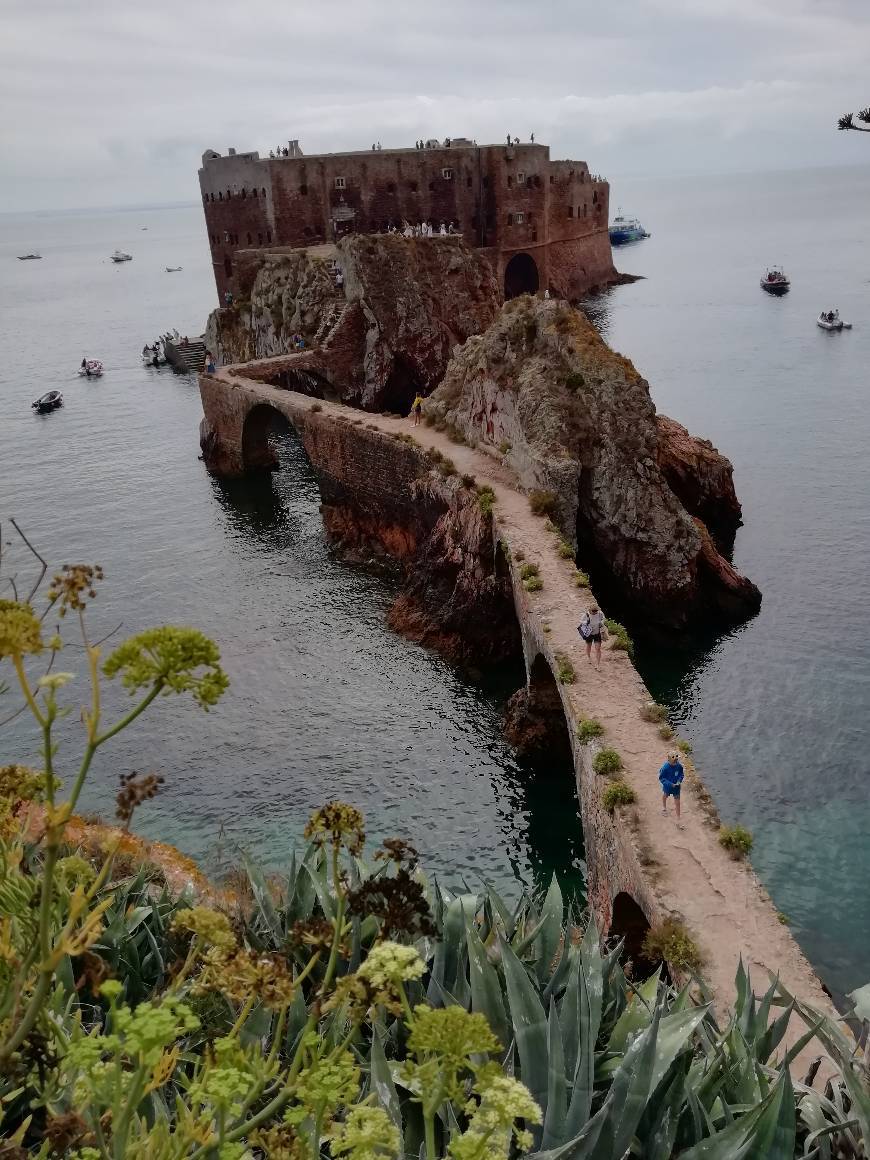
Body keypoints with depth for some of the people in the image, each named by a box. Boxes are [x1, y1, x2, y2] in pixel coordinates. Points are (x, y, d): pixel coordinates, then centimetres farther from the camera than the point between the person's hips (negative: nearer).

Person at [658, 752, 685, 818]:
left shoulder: (679, 766, -20)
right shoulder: (665, 767, -31)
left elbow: (681, 774, -1)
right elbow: (661, 778, -21)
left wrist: (679, 781, -19)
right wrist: (670, 784, -29)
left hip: (676, 785, 1)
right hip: (667, 786, -1)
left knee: (677, 800, 1)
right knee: (665, 795, 30)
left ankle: (678, 817, 15)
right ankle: (664, 806, 63)